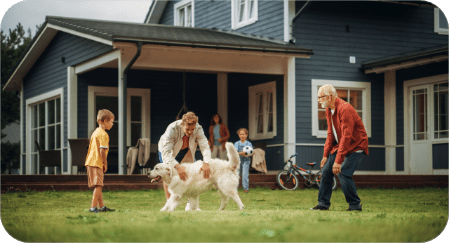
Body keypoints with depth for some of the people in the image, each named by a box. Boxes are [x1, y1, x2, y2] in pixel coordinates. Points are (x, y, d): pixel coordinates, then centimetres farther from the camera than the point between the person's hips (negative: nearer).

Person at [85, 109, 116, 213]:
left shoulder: (95, 132, 18)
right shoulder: (103, 134, -11)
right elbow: (102, 151, -19)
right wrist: (105, 163, -8)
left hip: (91, 162, 10)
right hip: (97, 163, -10)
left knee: (98, 185, 14)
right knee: (98, 185, -11)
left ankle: (102, 206, 21)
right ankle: (93, 207, -13)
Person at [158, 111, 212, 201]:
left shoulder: (198, 129, -33)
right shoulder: (172, 129, -42)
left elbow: (204, 146, -37)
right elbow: (166, 152, -46)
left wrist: (206, 163, -57)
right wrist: (177, 166, -60)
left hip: (186, 150, 2)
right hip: (168, 149, -2)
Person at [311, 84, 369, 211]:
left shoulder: (345, 109, -25)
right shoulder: (328, 110, 5)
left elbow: (346, 136, -29)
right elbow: (330, 134, 12)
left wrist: (338, 160, -31)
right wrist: (326, 155, 4)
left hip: (356, 146, -9)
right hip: (339, 146, 9)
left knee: (343, 173, -20)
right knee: (326, 171, 1)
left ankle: (355, 205, -7)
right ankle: (323, 204, 10)